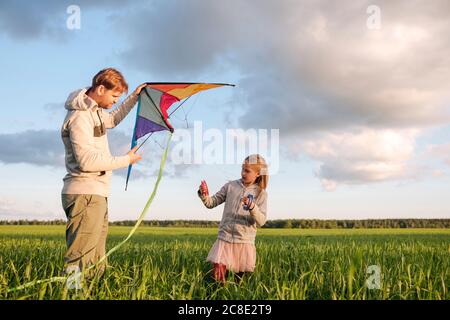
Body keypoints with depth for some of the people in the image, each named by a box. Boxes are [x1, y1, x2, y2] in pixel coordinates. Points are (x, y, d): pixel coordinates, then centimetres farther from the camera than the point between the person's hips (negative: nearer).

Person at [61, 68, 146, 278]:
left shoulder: (95, 111, 19)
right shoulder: (80, 115, -12)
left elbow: (113, 119, 43)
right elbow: (86, 160, -22)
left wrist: (134, 97, 36)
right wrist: (125, 160, -10)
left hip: (96, 196, 10)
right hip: (85, 195, -10)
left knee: (96, 267, 7)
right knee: (79, 264, -16)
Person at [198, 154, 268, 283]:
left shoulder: (261, 194, 0)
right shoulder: (230, 186, 4)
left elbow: (261, 221, -9)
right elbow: (211, 203, 5)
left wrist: (252, 207, -27)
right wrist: (204, 195, -16)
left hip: (245, 242, 0)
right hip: (224, 239, 0)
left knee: (240, 278, 9)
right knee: (218, 276, -10)